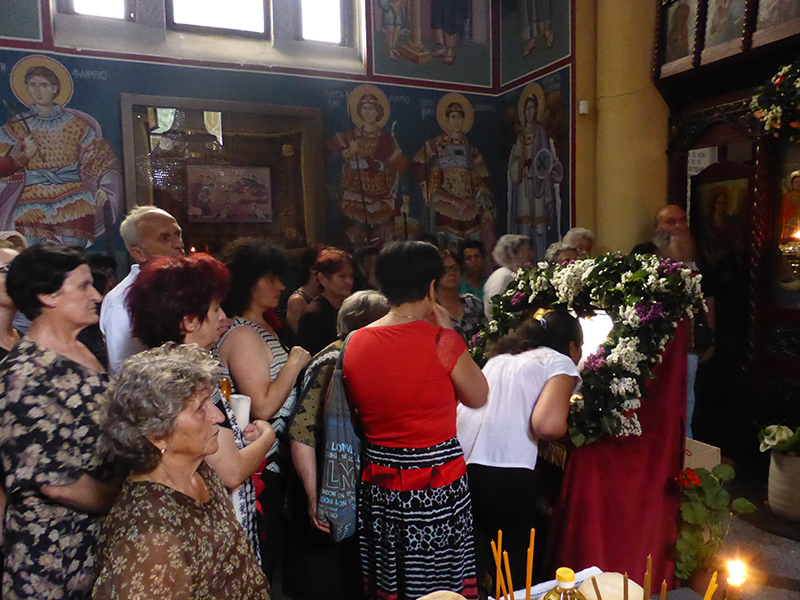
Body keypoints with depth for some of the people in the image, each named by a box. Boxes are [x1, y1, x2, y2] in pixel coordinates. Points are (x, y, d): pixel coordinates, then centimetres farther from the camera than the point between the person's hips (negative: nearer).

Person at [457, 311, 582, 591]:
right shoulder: (561, 362, 4)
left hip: (457, 464, 6)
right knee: (515, 570, 15)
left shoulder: (499, 357, 23)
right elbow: (548, 424, -13)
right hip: (504, 471, -6)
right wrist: (560, 431, 8)